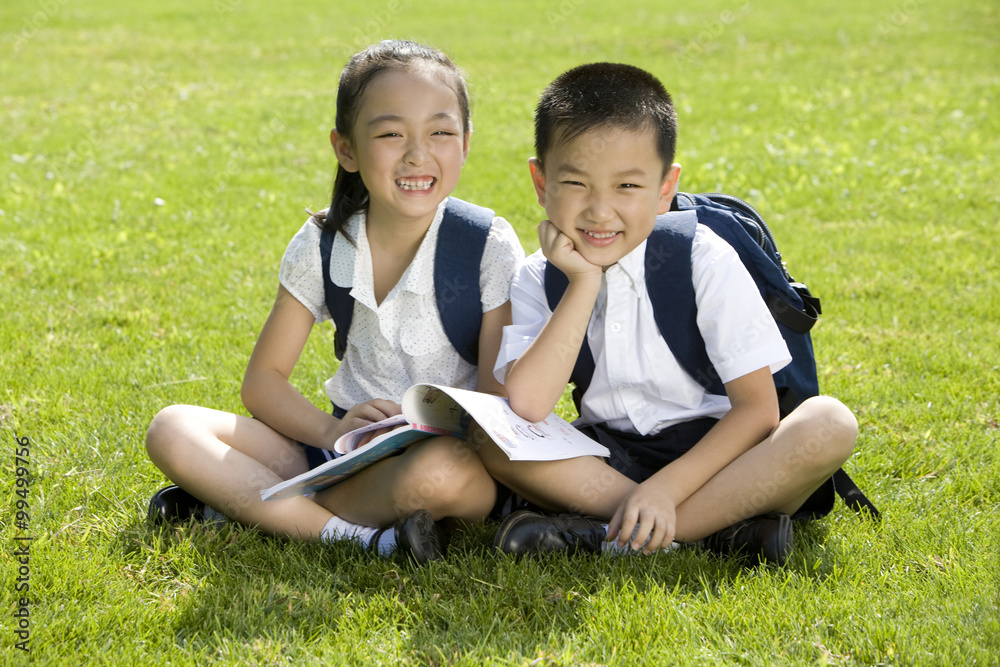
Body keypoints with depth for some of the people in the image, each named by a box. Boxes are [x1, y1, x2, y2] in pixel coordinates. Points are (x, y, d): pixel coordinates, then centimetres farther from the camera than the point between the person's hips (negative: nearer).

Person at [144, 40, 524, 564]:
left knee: (442, 470, -41)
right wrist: (328, 430, -20)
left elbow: (503, 403, -13)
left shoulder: (489, 248, -10)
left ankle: (243, 503, -19)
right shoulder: (323, 246, -1)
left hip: (451, 447, -4)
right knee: (172, 431, -14)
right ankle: (364, 536, -25)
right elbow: (262, 380, 1)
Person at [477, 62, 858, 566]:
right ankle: (722, 525, -24)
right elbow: (526, 407, -21)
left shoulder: (705, 262, -10)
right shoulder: (536, 281, -4)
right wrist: (585, 283, -20)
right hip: (606, 457, 2)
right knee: (491, 439, -24)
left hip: (711, 450, -2)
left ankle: (608, 537, -29)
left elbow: (757, 406, -14)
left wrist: (665, 489, -25)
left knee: (830, 422, -29)